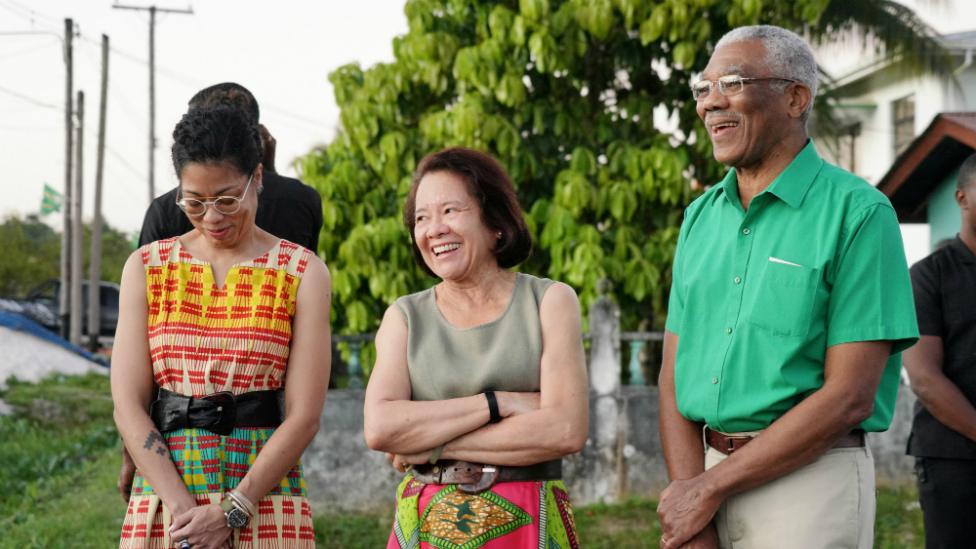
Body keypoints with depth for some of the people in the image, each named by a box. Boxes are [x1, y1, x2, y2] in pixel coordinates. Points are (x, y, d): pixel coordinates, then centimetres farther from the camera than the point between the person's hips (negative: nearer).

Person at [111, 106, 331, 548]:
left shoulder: (303, 273, 2)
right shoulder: (146, 268, 7)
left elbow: (303, 416, -5)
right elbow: (129, 406, -1)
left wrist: (232, 512, -14)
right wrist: (183, 509, -13)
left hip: (265, 506, -1)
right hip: (162, 503, 1)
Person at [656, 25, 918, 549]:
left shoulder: (858, 212, -8)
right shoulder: (701, 216, 11)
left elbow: (849, 397, -14)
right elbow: (674, 375, 7)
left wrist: (710, 487, -13)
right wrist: (688, 498, -8)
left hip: (806, 480, -5)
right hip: (705, 472, 5)